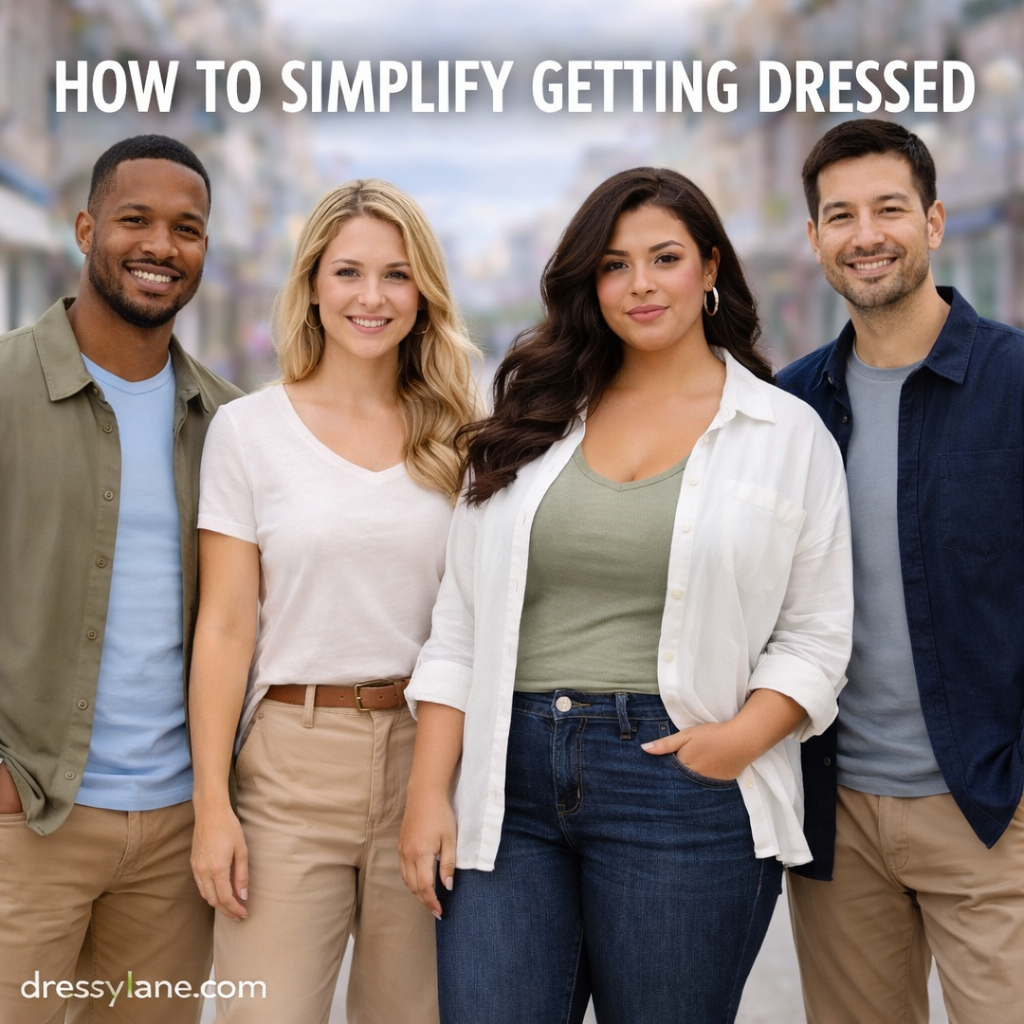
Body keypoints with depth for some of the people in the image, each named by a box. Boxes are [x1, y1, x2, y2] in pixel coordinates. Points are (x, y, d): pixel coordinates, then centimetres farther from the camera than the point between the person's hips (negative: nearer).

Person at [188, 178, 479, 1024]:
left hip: (430, 758, 2)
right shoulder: (249, 429, 1)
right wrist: (211, 804, -6)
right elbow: (226, 627, -1)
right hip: (291, 763, -2)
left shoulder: (455, 437, 7)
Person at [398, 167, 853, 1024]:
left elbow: (817, 634, 3)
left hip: (681, 783, -2)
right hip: (509, 788, 2)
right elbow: (461, 624, 9)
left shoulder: (788, 433, 5)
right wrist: (428, 792, 2)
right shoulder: (534, 422, 11)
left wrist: (742, 738, -15)